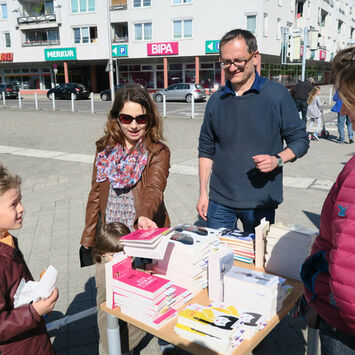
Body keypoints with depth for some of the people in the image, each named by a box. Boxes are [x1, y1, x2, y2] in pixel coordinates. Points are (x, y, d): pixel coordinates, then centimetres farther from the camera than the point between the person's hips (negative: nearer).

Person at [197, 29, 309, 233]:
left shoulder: (277, 95, -4)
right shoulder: (216, 100, 5)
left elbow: (300, 140, 0)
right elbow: (206, 151, 10)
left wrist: (277, 160, -19)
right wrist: (203, 193, 6)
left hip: (261, 202, -2)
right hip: (220, 202, 3)